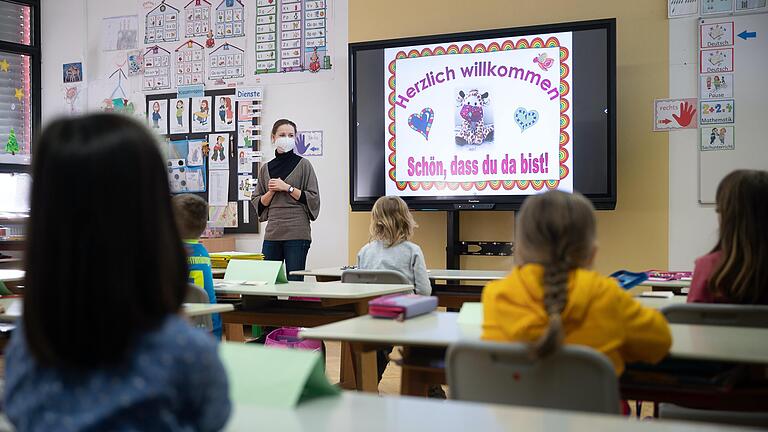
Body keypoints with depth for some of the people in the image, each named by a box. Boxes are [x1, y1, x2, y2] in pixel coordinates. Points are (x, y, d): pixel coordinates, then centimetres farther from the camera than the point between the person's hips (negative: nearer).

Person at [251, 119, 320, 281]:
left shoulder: (303, 165, 3)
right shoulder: (266, 168, 14)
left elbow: (313, 199, -2)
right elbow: (257, 203, 15)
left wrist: (287, 187, -8)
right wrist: (271, 191, -3)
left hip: (297, 233, -4)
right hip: (272, 233, 4)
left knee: (295, 281, -3)